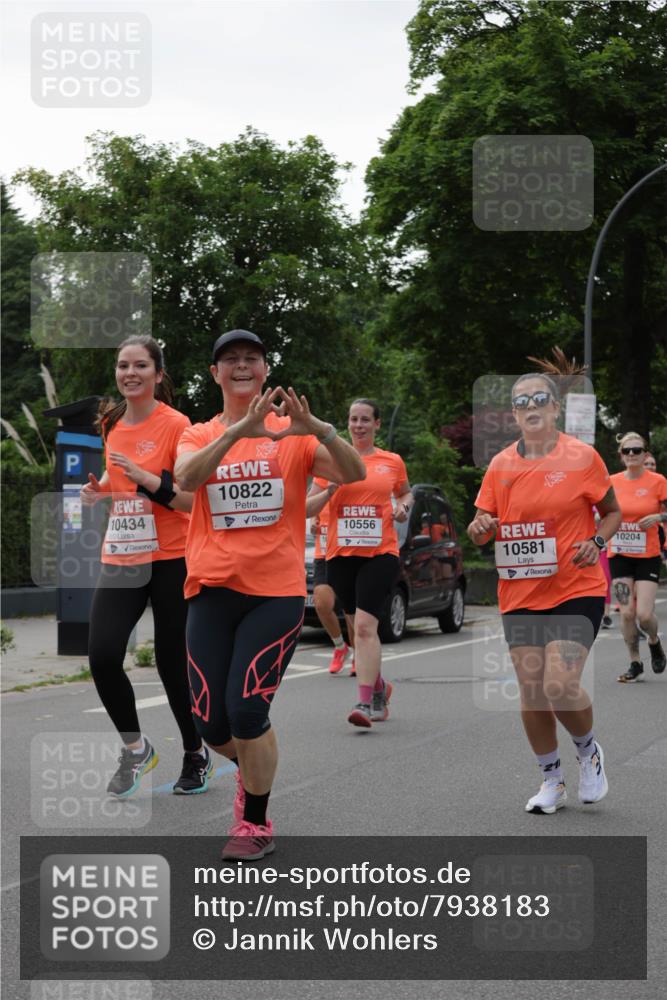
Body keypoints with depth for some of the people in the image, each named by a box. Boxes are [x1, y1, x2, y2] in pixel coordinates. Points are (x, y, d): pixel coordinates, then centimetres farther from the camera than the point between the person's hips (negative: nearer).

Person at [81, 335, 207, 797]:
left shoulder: (175, 424, -10)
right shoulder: (113, 424, 9)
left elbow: (196, 500, -12)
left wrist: (149, 480, -25)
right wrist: (99, 488, 7)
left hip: (171, 560, -5)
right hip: (120, 559, 5)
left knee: (173, 664, 2)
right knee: (103, 657, -10)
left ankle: (196, 753, 26)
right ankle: (135, 747, 12)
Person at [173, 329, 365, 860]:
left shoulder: (293, 434, 4)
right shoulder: (200, 436, 7)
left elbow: (354, 475, -9)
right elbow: (186, 478, -15)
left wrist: (319, 429, -28)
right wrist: (239, 431, -29)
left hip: (276, 591, -2)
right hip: (213, 590, 2)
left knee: (247, 710, -11)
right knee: (212, 722, 2)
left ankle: (256, 822, 10)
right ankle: (253, 767, 36)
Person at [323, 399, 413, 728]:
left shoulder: (392, 462, 7)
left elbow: (405, 493, 25)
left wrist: (403, 507, 4)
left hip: (380, 553, -2)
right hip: (341, 553, 2)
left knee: (365, 626, -17)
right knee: (360, 627, 14)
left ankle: (365, 702, -20)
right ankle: (379, 686, 36)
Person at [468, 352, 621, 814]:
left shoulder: (582, 456, -5)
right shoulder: (501, 465, 4)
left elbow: (612, 512, 6)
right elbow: (482, 530, 8)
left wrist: (596, 542, -13)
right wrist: (480, 528, -15)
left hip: (576, 589, -4)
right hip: (520, 593, 4)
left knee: (561, 686, -16)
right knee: (531, 691, 4)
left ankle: (589, 750, 15)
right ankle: (552, 781, 24)